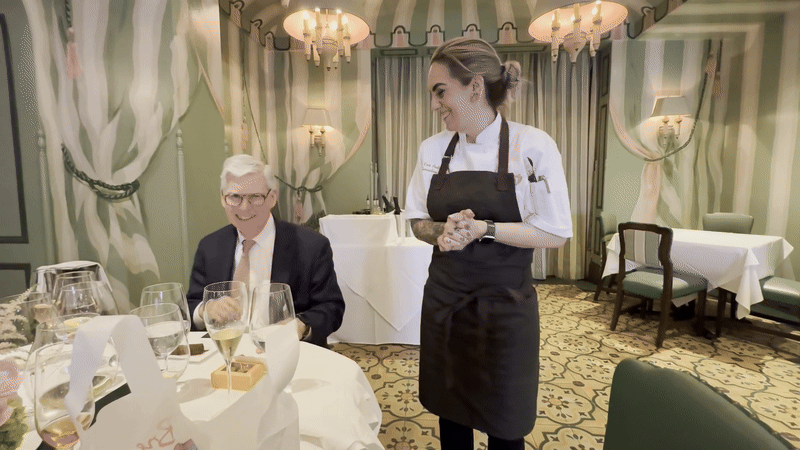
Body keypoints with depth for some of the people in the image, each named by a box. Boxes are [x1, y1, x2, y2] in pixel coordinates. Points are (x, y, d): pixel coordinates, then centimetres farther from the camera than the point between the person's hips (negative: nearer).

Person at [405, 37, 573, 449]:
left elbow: (554, 233, -10)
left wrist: (484, 228, -21)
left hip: (504, 306, -3)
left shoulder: (533, 146, -11)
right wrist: (441, 232, -14)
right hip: (444, 301, 4)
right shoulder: (432, 149, 1)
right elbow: (419, 221, 8)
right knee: (450, 410, 19)